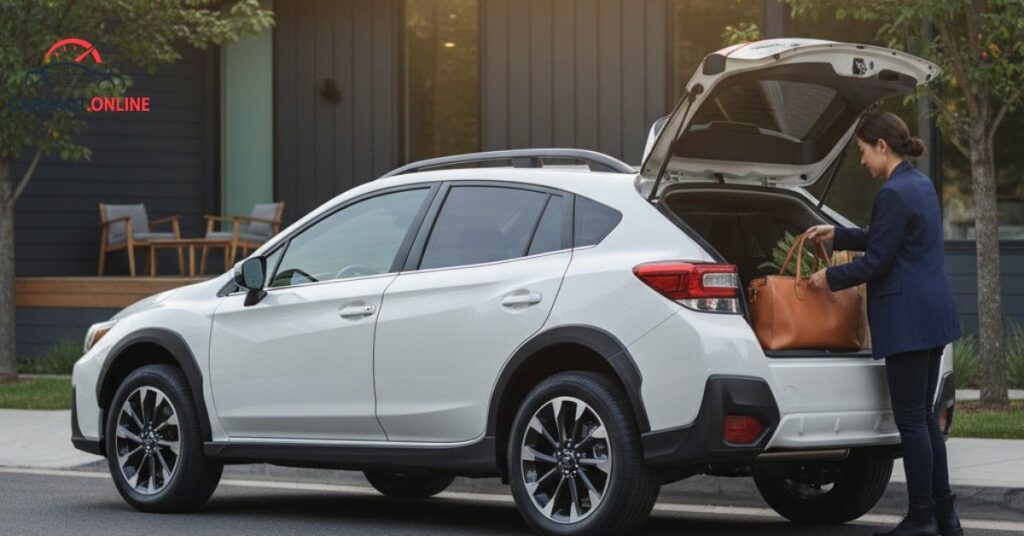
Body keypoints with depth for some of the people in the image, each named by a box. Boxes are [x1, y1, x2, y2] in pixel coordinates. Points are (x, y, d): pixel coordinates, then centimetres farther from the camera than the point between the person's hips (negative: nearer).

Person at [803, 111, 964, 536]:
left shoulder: (894, 194, -17)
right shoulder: (921, 185, 13)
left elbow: (877, 261, -15)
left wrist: (831, 277, -1)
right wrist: (837, 236, 27)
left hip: (907, 320, -10)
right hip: (933, 314, 10)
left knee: (911, 418, -3)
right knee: (924, 415, 14)